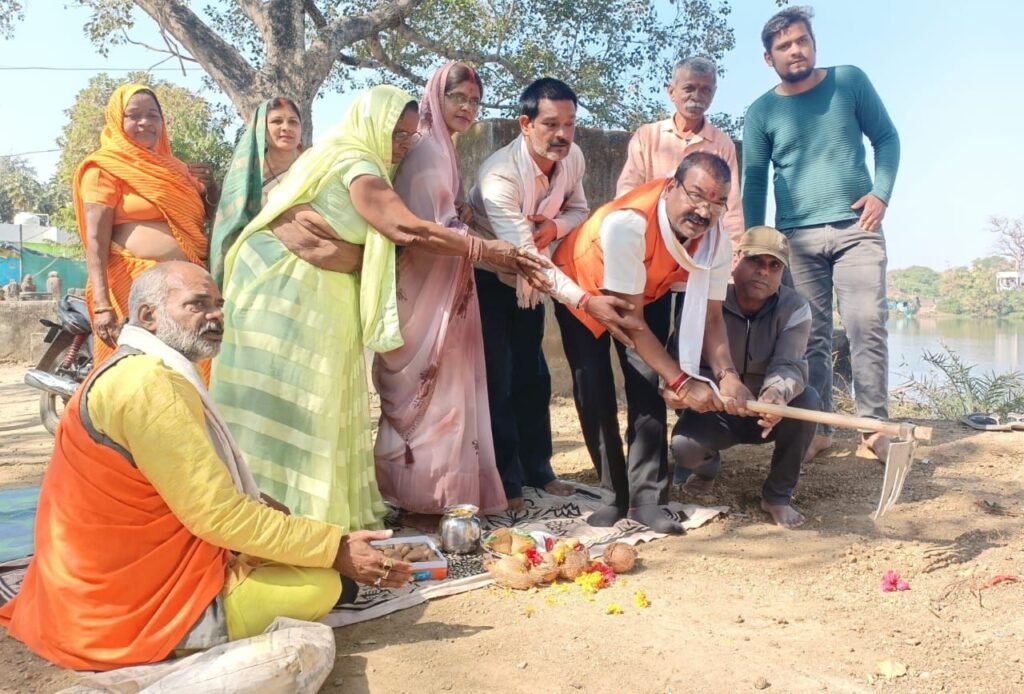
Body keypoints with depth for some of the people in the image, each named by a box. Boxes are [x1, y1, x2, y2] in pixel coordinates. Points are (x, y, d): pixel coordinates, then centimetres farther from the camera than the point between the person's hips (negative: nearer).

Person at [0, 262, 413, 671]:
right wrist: (336, 549, -19)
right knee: (320, 585, -10)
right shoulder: (149, 383, -22)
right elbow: (219, 516, -24)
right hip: (134, 606, -10)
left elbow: (204, 494, 14)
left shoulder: (137, 373, 12)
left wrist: (267, 507, 1)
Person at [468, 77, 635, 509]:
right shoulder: (499, 176, -34)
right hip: (488, 278, -6)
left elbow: (578, 208, 5)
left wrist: (555, 225, -21)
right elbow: (525, 257, -40)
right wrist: (586, 302, -48)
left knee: (532, 375, 10)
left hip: (530, 278, 6)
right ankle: (504, 481, 6)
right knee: (498, 377, -8)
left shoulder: (573, 157, -13)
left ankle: (537, 469, 24)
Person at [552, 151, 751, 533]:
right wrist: (681, 380, -38)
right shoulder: (628, 224, -42)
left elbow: (711, 317, -19)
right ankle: (615, 494, 7)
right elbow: (631, 320, -37)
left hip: (647, 293, 4)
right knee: (596, 395, -8)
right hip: (580, 286, -4)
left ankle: (646, 497, -1)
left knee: (648, 390, -9)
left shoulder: (716, 242, -24)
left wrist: (727, 374, -37)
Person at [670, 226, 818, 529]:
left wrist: (777, 392, -52)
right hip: (714, 412, -2)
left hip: (767, 413, 2)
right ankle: (707, 463, 10)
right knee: (684, 445, -33)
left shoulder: (795, 308, -12)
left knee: (807, 400, -31)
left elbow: (789, 365, -27)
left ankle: (778, 493, -8)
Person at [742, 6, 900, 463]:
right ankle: (817, 428, 8)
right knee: (810, 336, 1)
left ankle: (874, 425, 2)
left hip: (856, 228, 0)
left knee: (868, 327, -7)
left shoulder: (849, 81, 5)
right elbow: (754, 183, 7)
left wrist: (881, 193, -6)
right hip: (796, 237, 1)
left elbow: (886, 137, 9)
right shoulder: (761, 112, 5)